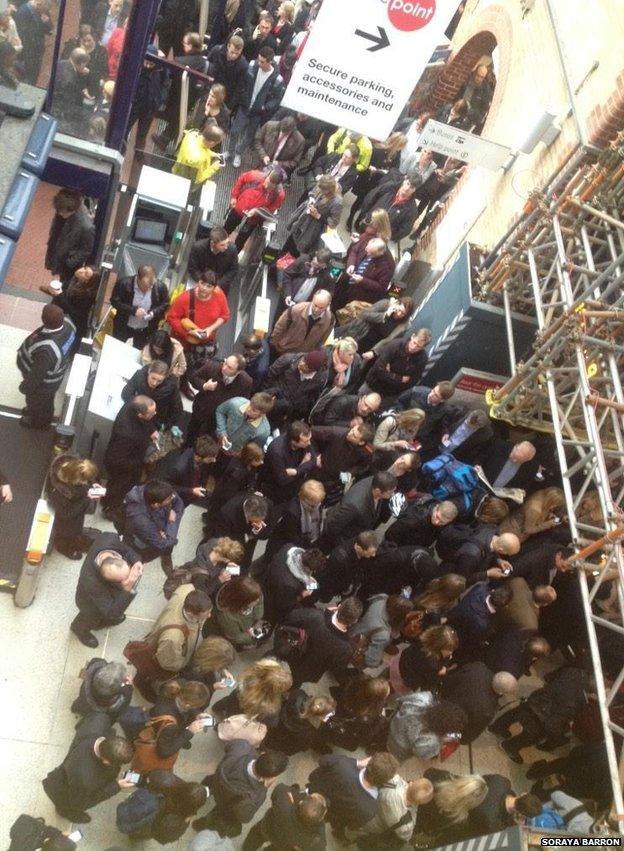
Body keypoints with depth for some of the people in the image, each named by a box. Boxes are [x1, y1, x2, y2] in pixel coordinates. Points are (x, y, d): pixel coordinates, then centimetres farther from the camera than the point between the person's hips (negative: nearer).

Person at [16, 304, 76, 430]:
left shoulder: (46, 350, -48)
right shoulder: (67, 321, -28)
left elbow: (37, 374, -30)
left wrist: (25, 387, -10)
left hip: (43, 382, -6)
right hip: (54, 371, 6)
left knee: (38, 401, 28)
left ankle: (38, 421, 59)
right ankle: (35, 410, 67)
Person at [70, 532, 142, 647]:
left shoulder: (108, 539, -39)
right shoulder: (92, 583, -50)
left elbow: (126, 548, -14)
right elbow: (112, 612, -38)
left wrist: (136, 561, -34)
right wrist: (127, 590, -53)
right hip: (92, 603, -5)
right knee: (91, 619, 31)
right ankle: (79, 629, 64)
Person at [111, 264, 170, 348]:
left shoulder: (160, 287, -17)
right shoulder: (124, 283, -23)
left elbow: (165, 304, -3)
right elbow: (115, 301, -16)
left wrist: (153, 313, -22)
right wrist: (133, 310, -28)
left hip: (146, 330, 1)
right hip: (123, 326, 0)